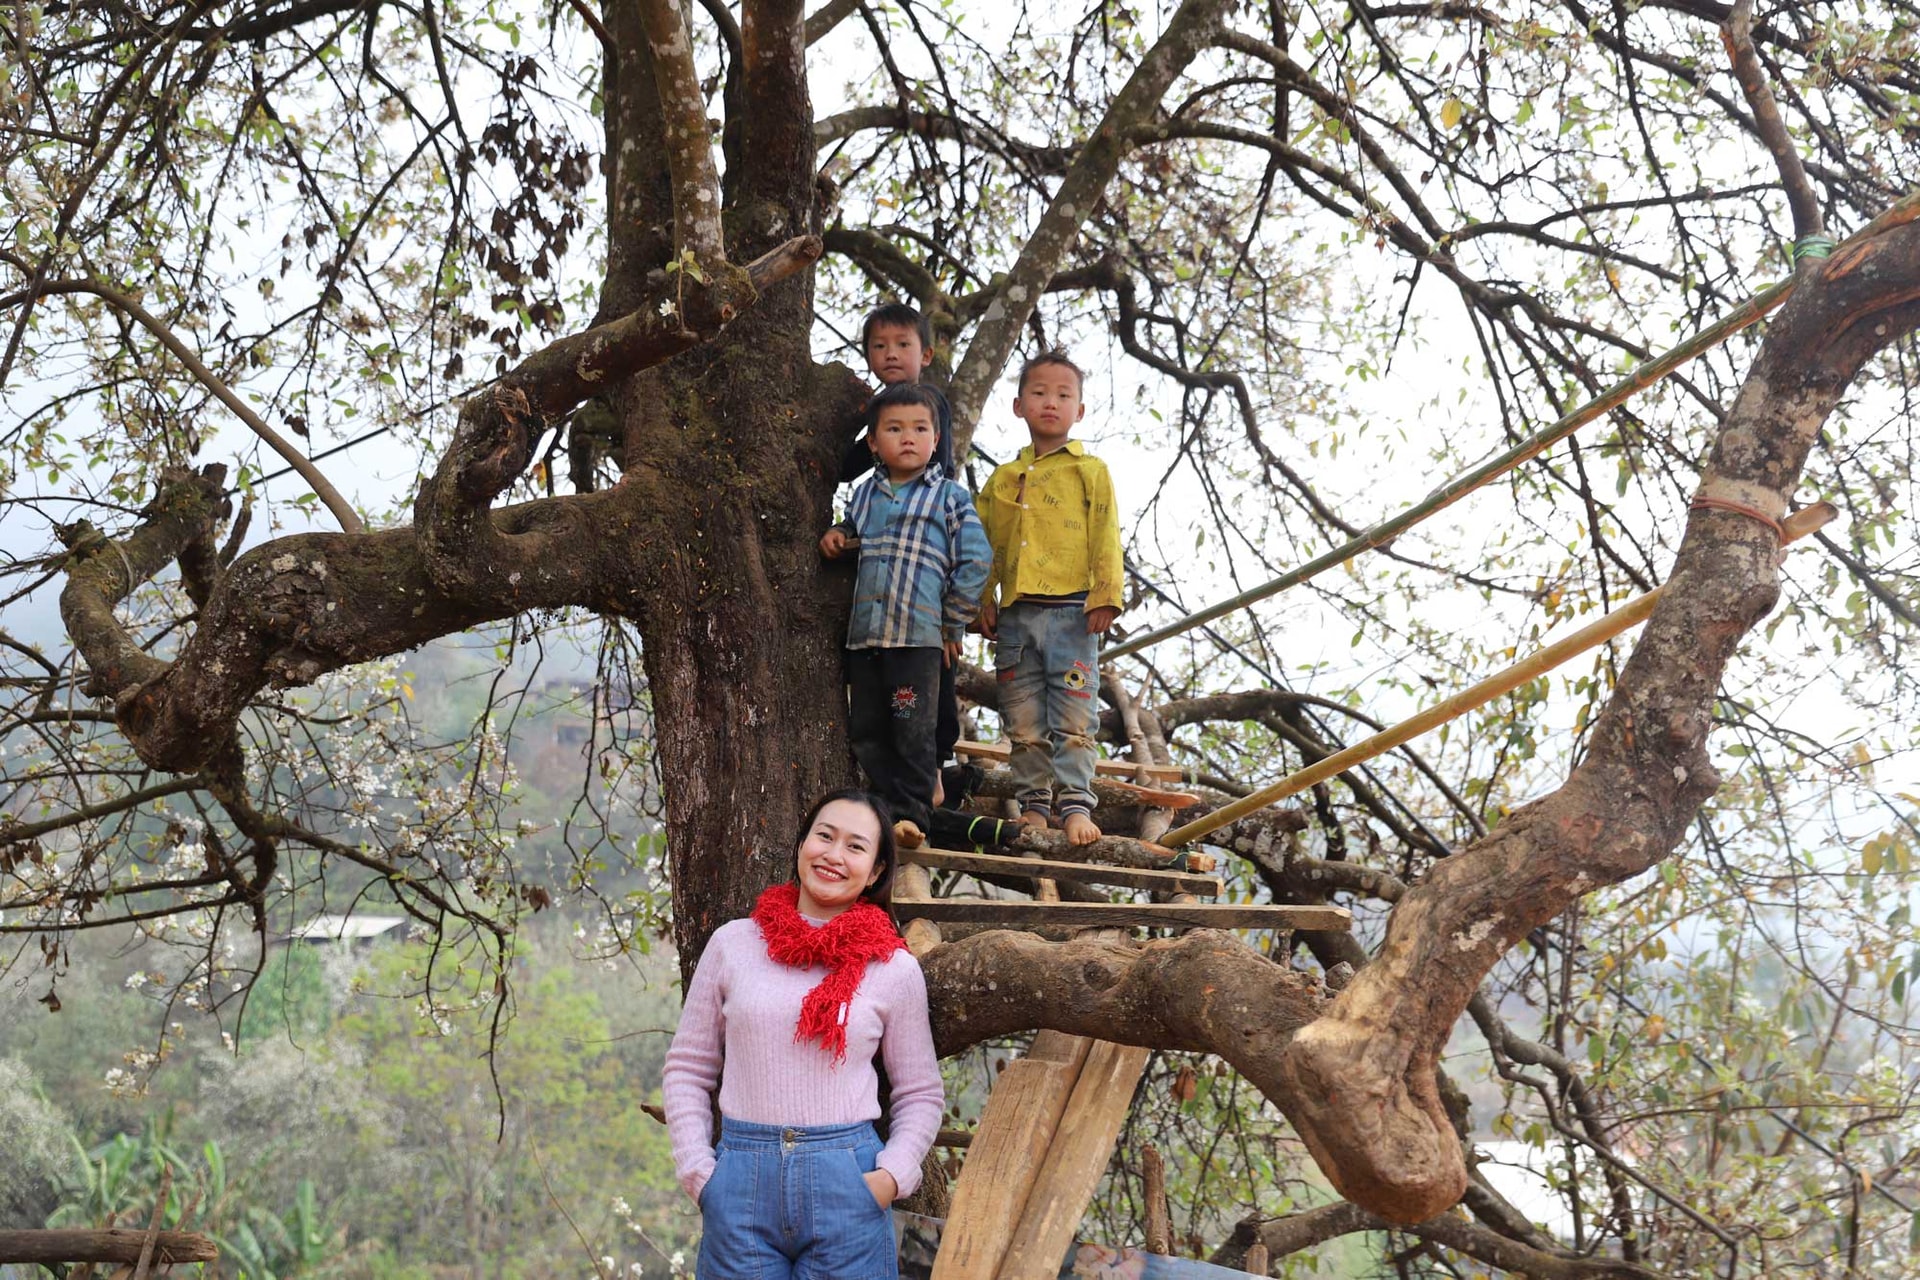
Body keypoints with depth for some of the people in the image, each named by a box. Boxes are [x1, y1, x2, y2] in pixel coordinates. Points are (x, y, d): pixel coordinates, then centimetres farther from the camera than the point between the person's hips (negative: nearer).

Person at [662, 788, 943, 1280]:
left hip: (846, 1181, 0)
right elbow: (687, 1068, 8)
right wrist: (699, 1174, -2)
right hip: (741, 1182, 1)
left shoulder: (896, 969, 3)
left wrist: (892, 1176, -7)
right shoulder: (733, 944, 5)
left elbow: (921, 1094, 9)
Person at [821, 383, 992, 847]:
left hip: (919, 636, -5)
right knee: (865, 732, 7)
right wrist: (836, 535, 9)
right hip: (863, 635, 5)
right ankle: (890, 804, 18)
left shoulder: (949, 497, 0)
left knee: (913, 731, -2)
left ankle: (913, 813, 6)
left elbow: (976, 560, -2)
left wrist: (953, 623, -4)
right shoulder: (864, 494, 14)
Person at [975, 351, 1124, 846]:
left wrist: (1105, 596, -10)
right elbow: (985, 545, 17)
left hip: (1070, 610, -4)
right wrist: (983, 602, 7)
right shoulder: (1003, 479, 17)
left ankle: (1075, 805, -5)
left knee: (1073, 716, -7)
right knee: (1023, 722, 7)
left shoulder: (1090, 471, 6)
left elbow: (1106, 539, -1)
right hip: (1015, 614, 4)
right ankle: (1034, 805, 14)